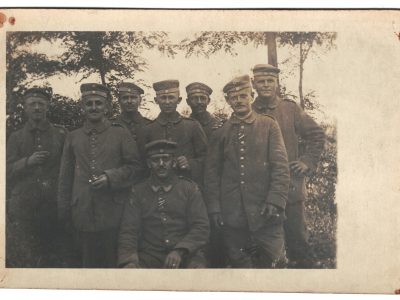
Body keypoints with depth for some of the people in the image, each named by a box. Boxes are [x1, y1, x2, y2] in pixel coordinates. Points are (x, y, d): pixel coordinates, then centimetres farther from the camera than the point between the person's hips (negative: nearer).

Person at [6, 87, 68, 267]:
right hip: (23, 208, 1)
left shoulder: (61, 134, 9)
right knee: (21, 258, -3)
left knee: (52, 256, 2)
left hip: (52, 205, 0)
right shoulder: (16, 138, 13)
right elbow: (7, 172, 6)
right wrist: (27, 162, -11)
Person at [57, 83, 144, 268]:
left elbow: (136, 167, 0)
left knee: (113, 262, 3)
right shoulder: (73, 138, 11)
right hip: (83, 215, 3)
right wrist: (63, 212, 10)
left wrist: (110, 177, -15)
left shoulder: (121, 134, 3)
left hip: (114, 214, -2)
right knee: (89, 263, 9)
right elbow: (65, 178, 13)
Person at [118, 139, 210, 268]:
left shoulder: (190, 189, 9)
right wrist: (128, 260, -15)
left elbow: (201, 227, 1)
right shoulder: (138, 192, 12)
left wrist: (180, 251, -16)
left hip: (186, 255, 0)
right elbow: (128, 231, 5)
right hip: (149, 257, 0)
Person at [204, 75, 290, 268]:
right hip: (233, 215, 2)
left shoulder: (268, 125, 6)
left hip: (264, 211, -1)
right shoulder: (221, 133, 11)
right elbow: (211, 173, 9)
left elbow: (281, 166, -1)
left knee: (268, 261, -4)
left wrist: (275, 201, -11)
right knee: (239, 263, 7)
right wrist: (214, 207, 0)